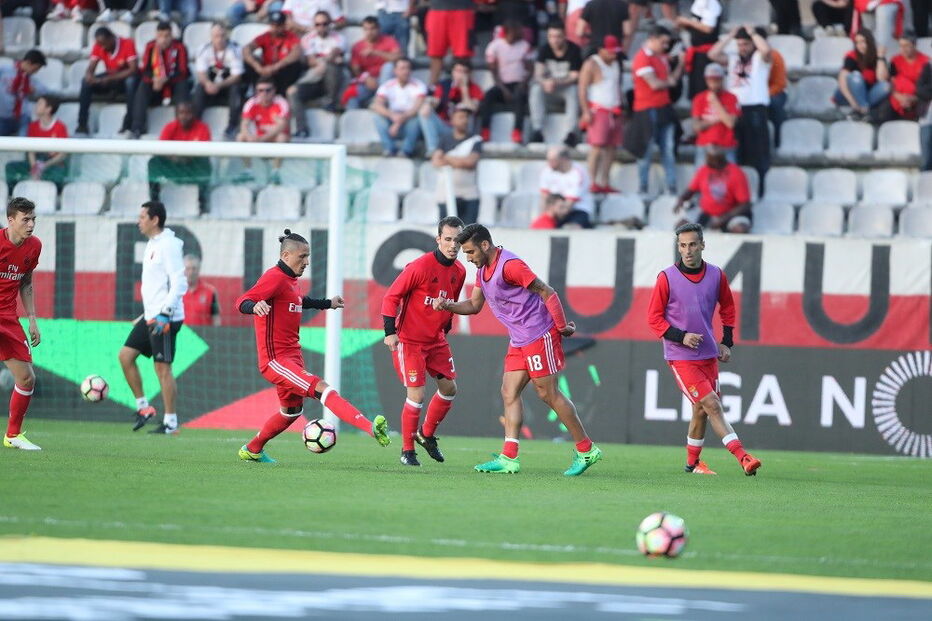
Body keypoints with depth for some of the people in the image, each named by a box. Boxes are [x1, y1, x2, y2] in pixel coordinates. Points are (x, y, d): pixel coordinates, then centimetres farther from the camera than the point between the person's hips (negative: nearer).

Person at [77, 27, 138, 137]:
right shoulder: (98, 46, -8)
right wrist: (89, 76, -37)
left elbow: (133, 69, -28)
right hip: (109, 79, 4)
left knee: (131, 81, -39)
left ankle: (128, 125, -36)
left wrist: (110, 78, -34)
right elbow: (90, 69, -11)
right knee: (86, 81, -20)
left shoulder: (127, 44, -21)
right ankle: (82, 124, -22)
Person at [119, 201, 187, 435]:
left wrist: (164, 313, -25)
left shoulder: (168, 245, -14)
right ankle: (143, 407, 14)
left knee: (162, 367, -7)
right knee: (125, 355, 7)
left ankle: (171, 422, -1)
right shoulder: (152, 245, 15)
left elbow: (178, 284, -20)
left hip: (165, 319, -10)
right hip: (151, 317, 10)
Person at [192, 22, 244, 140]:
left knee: (236, 89, -34)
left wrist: (219, 85, -34)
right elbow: (201, 73, -11)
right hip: (211, 85, 2)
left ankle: (232, 126, -25)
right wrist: (207, 83, -36)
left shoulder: (235, 49, -17)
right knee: (199, 88, -29)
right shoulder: (204, 49, -10)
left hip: (228, 85, -1)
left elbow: (236, 76, -18)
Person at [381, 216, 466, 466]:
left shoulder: (459, 272, 1)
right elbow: (391, 296, -15)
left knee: (449, 388, 7)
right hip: (409, 340, -7)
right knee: (417, 394, -11)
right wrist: (390, 331, -20)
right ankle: (407, 451, 3)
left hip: (436, 340, 7)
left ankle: (427, 434, 29)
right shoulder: (420, 266, -19)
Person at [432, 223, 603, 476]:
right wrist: (447, 305, 3)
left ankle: (586, 450, 5)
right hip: (519, 341, 10)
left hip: (540, 335, -10)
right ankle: (509, 458, -2)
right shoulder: (483, 270, 11)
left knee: (548, 394, -5)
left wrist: (562, 327, -15)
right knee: (509, 393, 1)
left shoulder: (510, 265, -19)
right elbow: (474, 305, 20)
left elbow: (547, 293, -18)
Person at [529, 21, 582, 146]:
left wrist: (556, 83, -32)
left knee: (574, 91, -35)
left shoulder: (574, 50, -13)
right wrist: (545, 83, -34)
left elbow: (575, 76, -17)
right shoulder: (544, 50, -5)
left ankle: (571, 133, -37)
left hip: (567, 85, -2)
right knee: (536, 90, -28)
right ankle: (537, 131, -31)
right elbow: (538, 74, -10)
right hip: (548, 87, 2)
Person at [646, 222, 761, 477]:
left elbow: (727, 308, 19)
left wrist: (727, 342, 11)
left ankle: (692, 462, 27)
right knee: (712, 405, -14)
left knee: (702, 410, 10)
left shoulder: (716, 275, 3)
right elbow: (653, 318, -4)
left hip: (709, 355, 5)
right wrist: (681, 337, -16)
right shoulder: (667, 278, -8)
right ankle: (742, 457, -20)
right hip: (680, 357, -5)